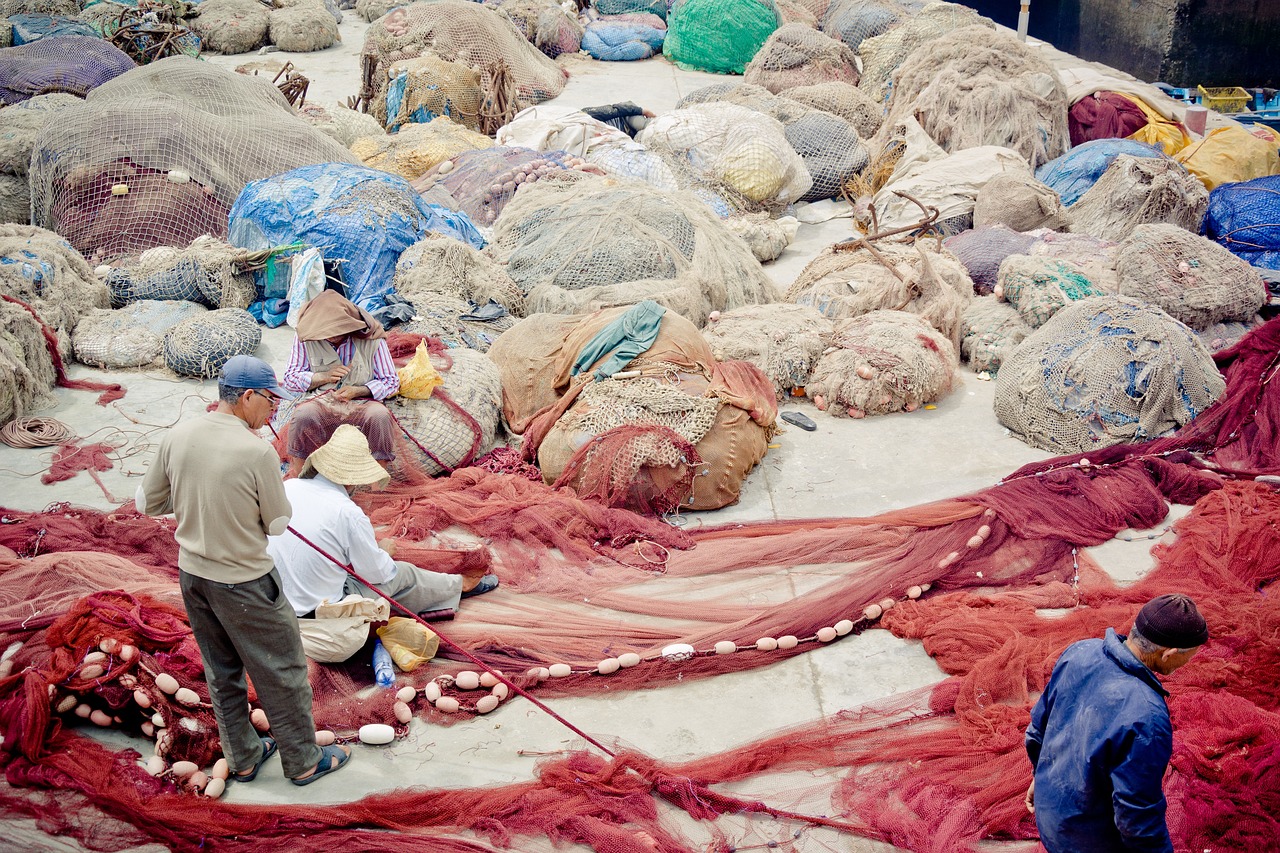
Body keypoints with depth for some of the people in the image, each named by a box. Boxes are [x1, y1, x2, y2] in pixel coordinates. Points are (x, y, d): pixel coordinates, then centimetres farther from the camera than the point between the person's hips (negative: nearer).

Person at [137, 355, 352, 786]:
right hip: (244, 582, -6)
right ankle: (303, 762, 28)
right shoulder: (257, 451, -24)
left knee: (223, 673, 22)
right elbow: (279, 523, -11)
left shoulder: (178, 436, -8)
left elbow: (147, 503, 3)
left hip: (192, 574, 6)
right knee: (281, 673, 13)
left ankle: (243, 758, 37)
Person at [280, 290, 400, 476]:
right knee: (303, 415, -33)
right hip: (323, 403, 1)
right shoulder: (306, 338, 1)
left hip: (361, 403, 0)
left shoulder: (371, 339, -3)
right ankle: (295, 471, -15)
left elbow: (391, 381, 1)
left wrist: (357, 391, -15)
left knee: (380, 415, -34)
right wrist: (324, 377, -11)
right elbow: (290, 378, 6)